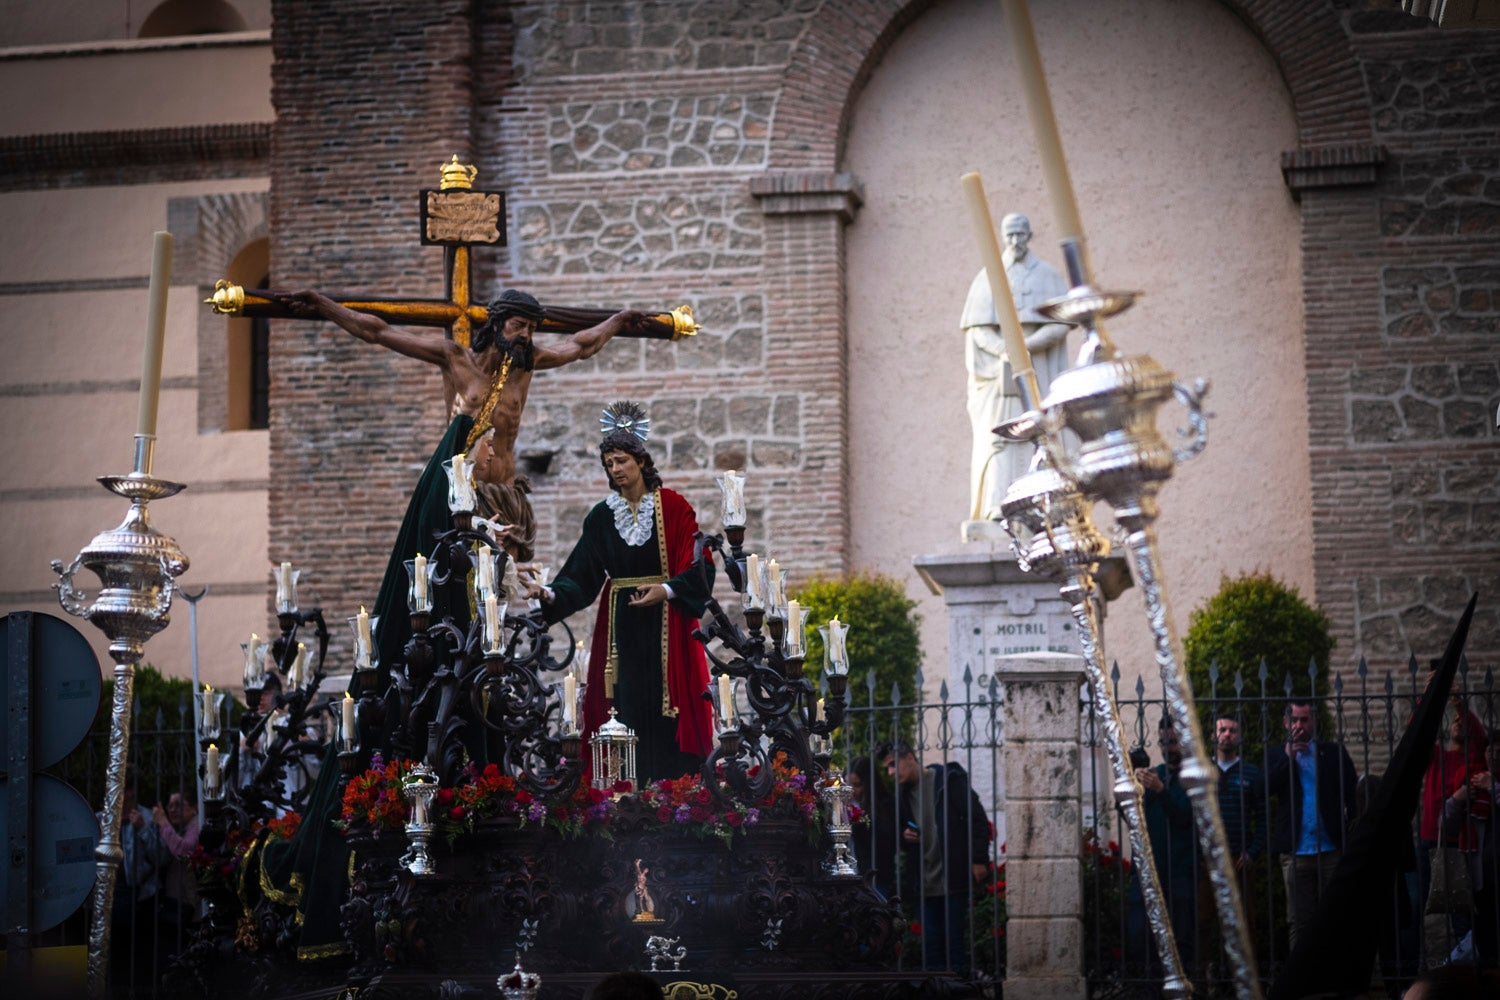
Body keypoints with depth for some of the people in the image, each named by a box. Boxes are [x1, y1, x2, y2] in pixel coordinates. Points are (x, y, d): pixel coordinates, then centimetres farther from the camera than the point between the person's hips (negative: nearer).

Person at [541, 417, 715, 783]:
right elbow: (582, 573, 2)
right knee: (626, 710, -1)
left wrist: (666, 591, -21)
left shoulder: (673, 507, -1)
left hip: (667, 625, -3)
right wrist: (552, 595, -15)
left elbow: (697, 565, -7)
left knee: (667, 709, -5)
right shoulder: (602, 516, 7)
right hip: (621, 625, 3)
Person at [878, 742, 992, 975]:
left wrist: (979, 860, -11)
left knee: (955, 944, -2)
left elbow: (978, 820, -5)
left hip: (954, 880, -5)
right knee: (931, 948, 6)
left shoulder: (949, 780, -4)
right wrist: (904, 837, 1)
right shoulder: (901, 794, 13)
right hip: (924, 884, 5)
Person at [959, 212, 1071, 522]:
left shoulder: (1049, 276, 8)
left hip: (1038, 372, 0)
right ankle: (997, 511, -18)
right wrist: (1006, 351, -18)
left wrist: (1026, 345, -17)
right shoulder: (987, 278, 9)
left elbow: (1060, 323, -2)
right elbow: (978, 328, 0)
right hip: (999, 374, 0)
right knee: (998, 436, -11)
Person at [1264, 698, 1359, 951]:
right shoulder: (1276, 756, 11)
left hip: (1331, 849, 0)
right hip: (1296, 852, 0)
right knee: (1299, 922, 2)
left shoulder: (1335, 754, 9)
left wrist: (1352, 835, -5)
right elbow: (1266, 789, -5)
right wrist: (1288, 756, -12)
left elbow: (1353, 795, 7)